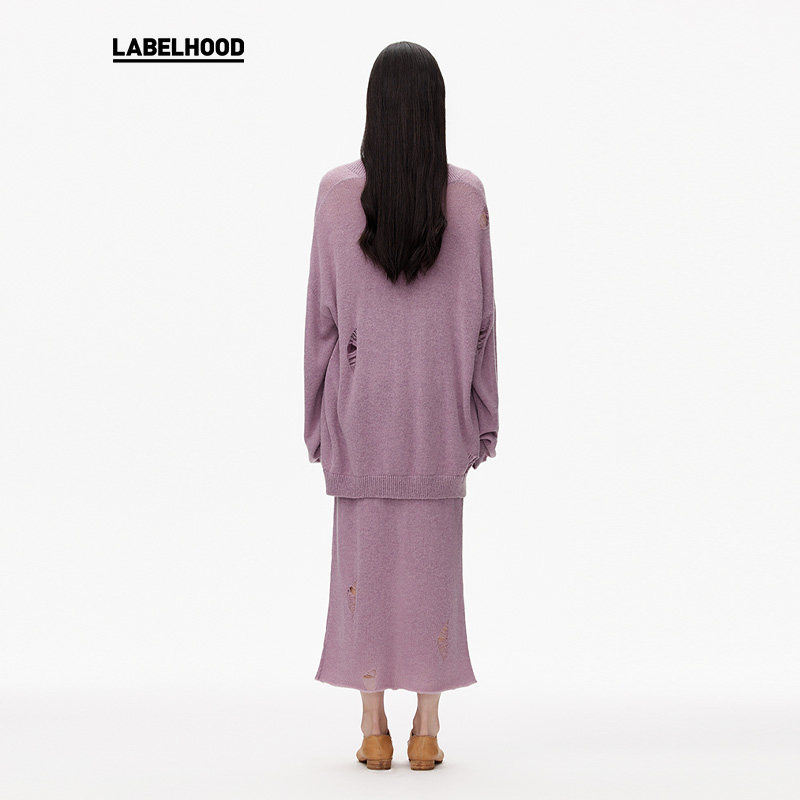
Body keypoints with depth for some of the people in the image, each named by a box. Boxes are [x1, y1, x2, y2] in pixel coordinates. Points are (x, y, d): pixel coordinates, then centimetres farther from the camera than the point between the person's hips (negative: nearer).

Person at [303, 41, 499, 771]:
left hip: (363, 403, 0)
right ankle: (427, 731, 11)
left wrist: (322, 412, 5)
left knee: (365, 560, 7)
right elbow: (480, 313, -3)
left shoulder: (337, 192, -7)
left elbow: (323, 311, -5)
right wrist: (481, 416, 6)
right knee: (433, 562, 7)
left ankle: (374, 731, 11)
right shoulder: (468, 194, -5)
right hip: (438, 407, 1)